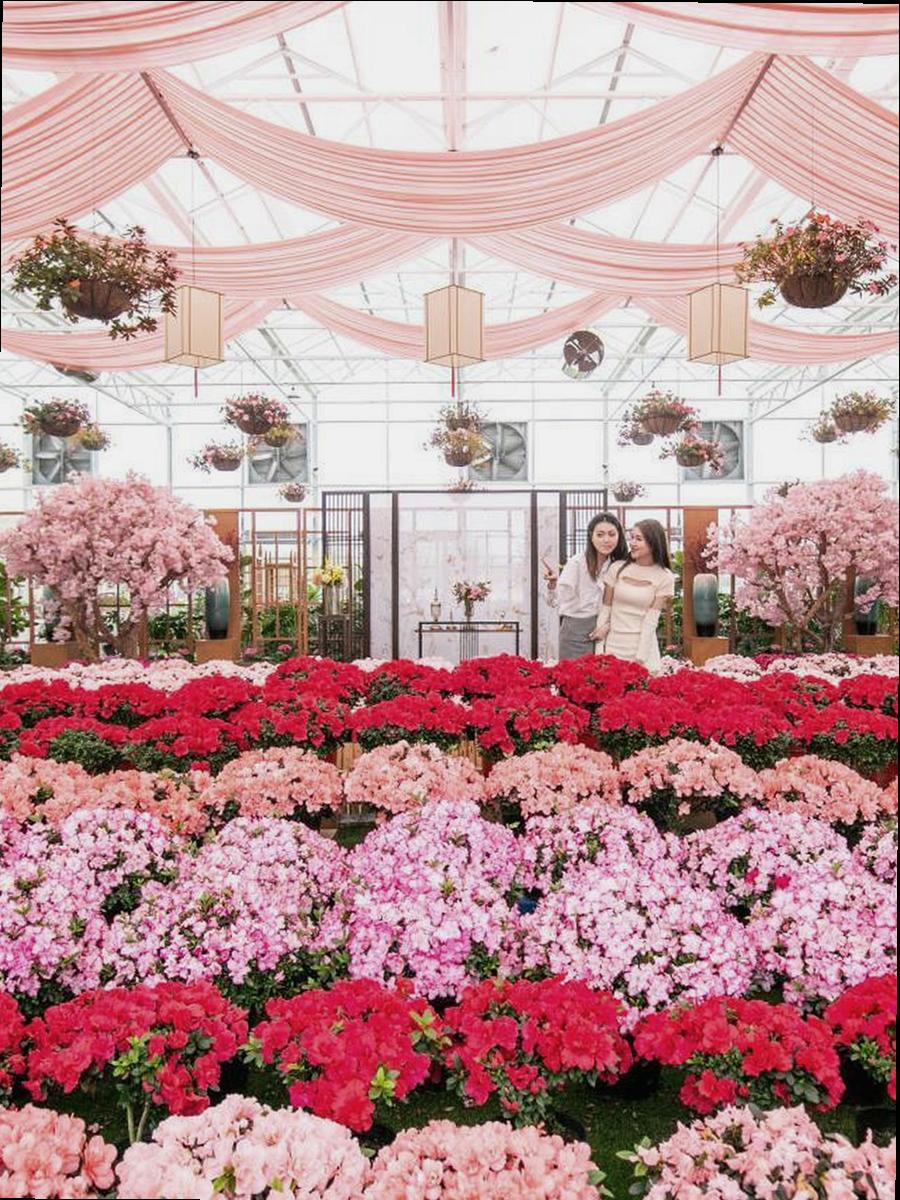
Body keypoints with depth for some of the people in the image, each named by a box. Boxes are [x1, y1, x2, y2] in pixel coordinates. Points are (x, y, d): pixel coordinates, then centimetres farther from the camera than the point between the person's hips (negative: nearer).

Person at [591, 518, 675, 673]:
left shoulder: (664, 577, -3)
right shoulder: (617, 569, 0)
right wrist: (599, 651, -4)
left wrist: (639, 658, -13)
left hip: (644, 646, -1)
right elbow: (604, 610, 2)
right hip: (612, 648, 1)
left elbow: (651, 620, -8)